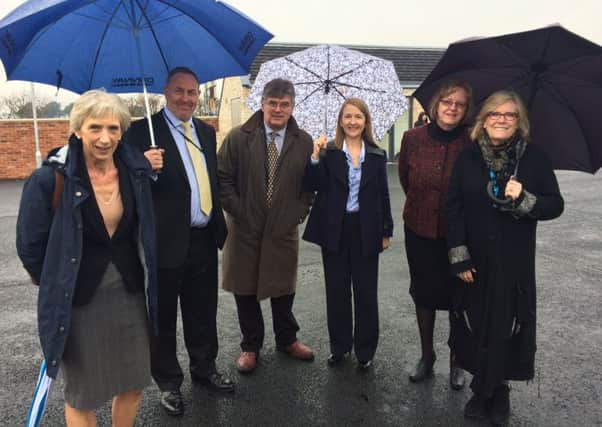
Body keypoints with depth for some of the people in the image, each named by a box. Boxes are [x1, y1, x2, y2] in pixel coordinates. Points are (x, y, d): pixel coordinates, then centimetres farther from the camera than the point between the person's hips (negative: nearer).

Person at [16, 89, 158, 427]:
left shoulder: (137, 169, -4)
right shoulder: (50, 179, -17)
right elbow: (30, 246, -7)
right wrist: (58, 286, 3)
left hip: (131, 294, 4)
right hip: (78, 302, -3)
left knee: (134, 383, 16)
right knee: (82, 394, 14)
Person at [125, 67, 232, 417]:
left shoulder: (207, 132, 12)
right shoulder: (143, 131, -7)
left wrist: (220, 223, 15)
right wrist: (144, 169, -30)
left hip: (204, 240, 6)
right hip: (167, 241, -5)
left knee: (203, 312, 19)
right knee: (163, 317, 11)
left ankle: (204, 368, 38)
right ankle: (168, 382, 29)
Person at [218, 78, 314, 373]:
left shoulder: (304, 142, 0)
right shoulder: (238, 138, -5)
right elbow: (222, 178, -4)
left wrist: (299, 212, -3)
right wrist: (238, 211, -8)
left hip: (284, 230, 1)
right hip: (245, 229, -1)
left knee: (283, 288, 15)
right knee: (245, 289, 10)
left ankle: (287, 340, 37)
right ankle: (250, 346, 29)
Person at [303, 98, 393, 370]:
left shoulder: (377, 156, 3)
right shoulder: (329, 153, -1)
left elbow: (383, 195, 7)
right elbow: (311, 186, -10)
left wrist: (387, 231, 6)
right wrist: (315, 158, -22)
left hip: (366, 231, 0)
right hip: (335, 230, 0)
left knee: (366, 293, 7)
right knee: (336, 291, 11)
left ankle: (365, 350, 23)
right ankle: (339, 346, 28)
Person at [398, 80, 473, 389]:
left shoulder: (471, 144, -13)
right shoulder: (413, 138, -6)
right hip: (420, 229, 3)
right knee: (423, 293, 15)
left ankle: (456, 362, 30)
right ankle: (426, 357, 34)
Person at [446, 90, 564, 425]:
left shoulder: (534, 158, -3)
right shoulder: (469, 158, -1)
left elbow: (556, 205, -1)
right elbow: (455, 208, -2)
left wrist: (525, 199, -21)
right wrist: (459, 256, -8)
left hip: (514, 263, -1)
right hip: (475, 261, 1)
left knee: (506, 326, 6)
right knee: (476, 325, 8)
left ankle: (496, 391, 28)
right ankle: (484, 389, 28)